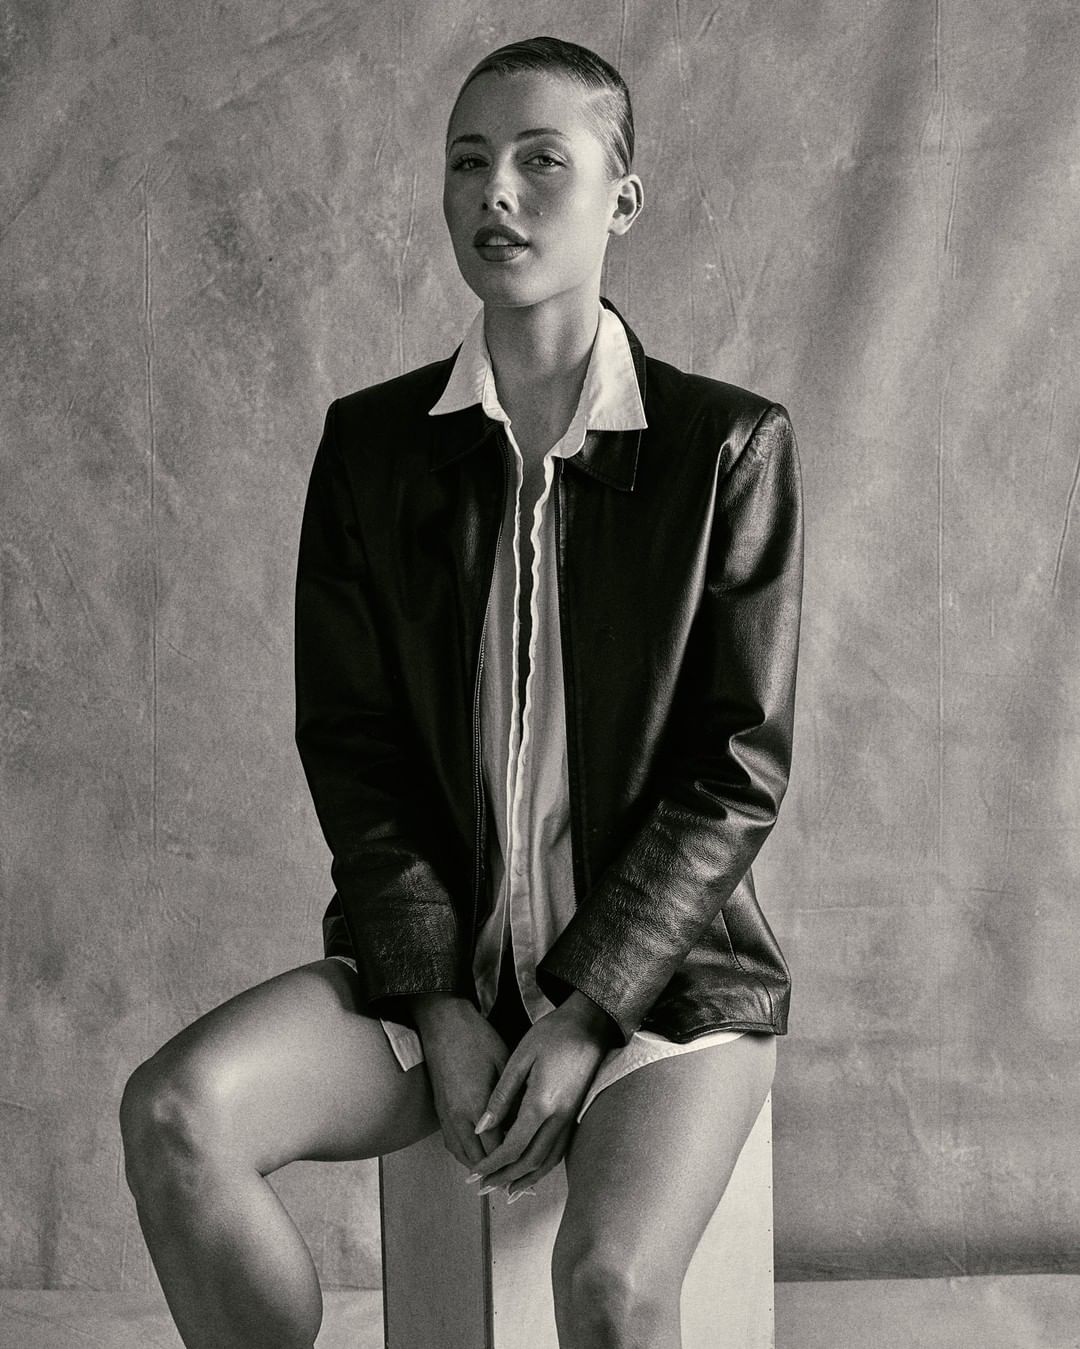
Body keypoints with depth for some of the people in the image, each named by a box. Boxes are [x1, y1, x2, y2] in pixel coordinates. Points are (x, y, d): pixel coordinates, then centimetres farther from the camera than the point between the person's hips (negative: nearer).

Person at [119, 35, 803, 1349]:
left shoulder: (729, 445, -4)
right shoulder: (371, 442, 4)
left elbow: (740, 768, -5)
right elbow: (349, 744, 3)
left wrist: (589, 1013, -14)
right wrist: (439, 1003, -8)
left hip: (659, 964, -3)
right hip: (432, 954, 3)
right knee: (173, 1114, -23)